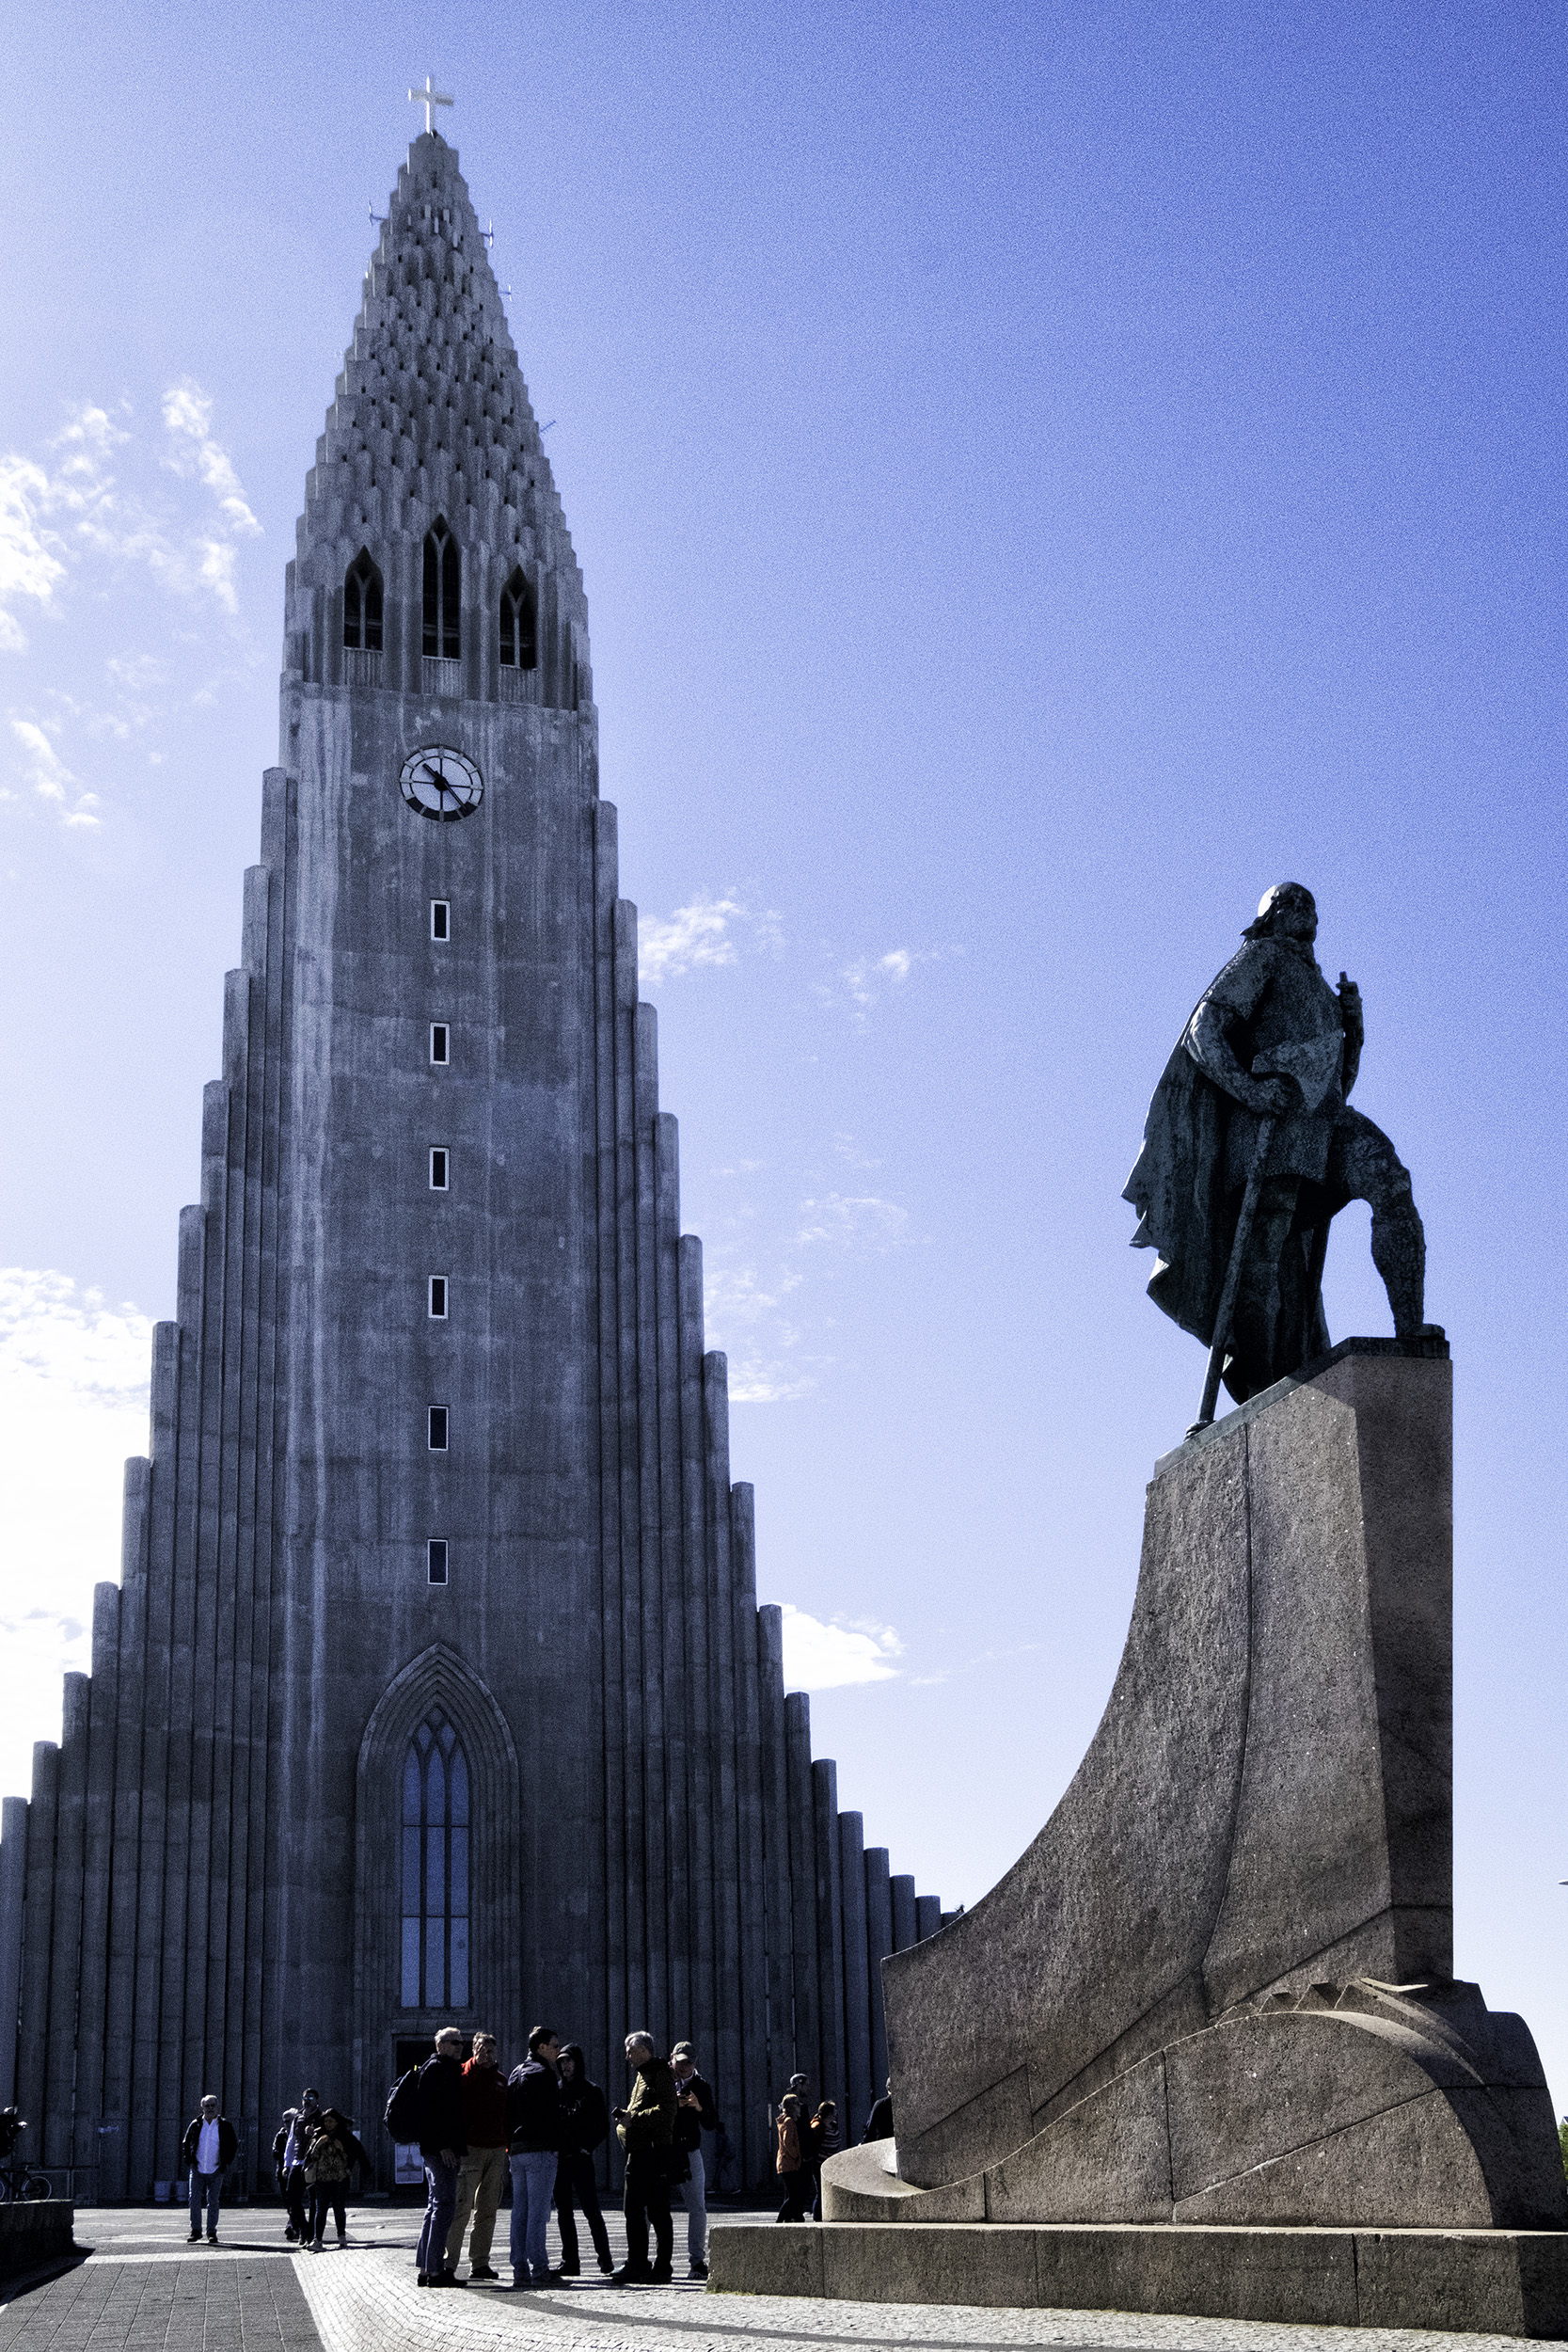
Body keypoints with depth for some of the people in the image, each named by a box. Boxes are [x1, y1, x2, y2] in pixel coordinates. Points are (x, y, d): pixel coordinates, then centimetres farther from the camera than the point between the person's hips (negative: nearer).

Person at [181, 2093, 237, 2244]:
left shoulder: (225, 2125, -1)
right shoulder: (195, 2124, 3)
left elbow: (234, 2144, 8)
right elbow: (185, 2143, 14)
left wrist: (226, 2163, 1)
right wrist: (189, 2160, 2)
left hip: (215, 2171, -1)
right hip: (197, 2170, 1)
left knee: (213, 2202, 3)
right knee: (194, 2200, -4)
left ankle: (212, 2233, 10)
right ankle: (196, 2232, 6)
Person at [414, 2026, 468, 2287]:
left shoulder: (450, 2070, 22)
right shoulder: (435, 2069, -9)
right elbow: (429, 2110, -19)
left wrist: (459, 2145, 20)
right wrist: (442, 2145, -23)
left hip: (441, 2150, 11)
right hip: (439, 2149, -11)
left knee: (435, 2207, 12)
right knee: (445, 2205, -11)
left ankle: (425, 2269, 15)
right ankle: (435, 2270, -12)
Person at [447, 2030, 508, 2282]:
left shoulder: (500, 2079, 17)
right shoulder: (465, 2073, 1)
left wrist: (509, 2147, 16)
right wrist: (476, 2063, -24)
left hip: (496, 2150, 6)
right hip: (471, 2148, -6)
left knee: (487, 2211, 7)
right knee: (461, 2208, -9)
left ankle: (479, 2263, 11)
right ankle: (449, 2261, -5)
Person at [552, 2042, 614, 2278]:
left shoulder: (591, 2091, 2)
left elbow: (603, 2127, 2)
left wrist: (587, 2147, -9)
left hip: (580, 2159, -4)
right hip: (558, 2159, 4)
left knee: (591, 2210, -5)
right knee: (564, 2212, 5)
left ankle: (605, 2259, 3)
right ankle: (569, 2262, 10)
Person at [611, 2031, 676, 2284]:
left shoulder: (660, 2074, -9)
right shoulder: (642, 2076, 22)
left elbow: (665, 2111, -20)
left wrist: (634, 2118, -17)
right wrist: (626, 2114, 9)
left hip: (654, 2151, -10)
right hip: (638, 2153, 10)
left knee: (657, 2211, -6)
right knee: (634, 2211, 10)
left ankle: (663, 2268, -3)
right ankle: (636, 2265, 15)